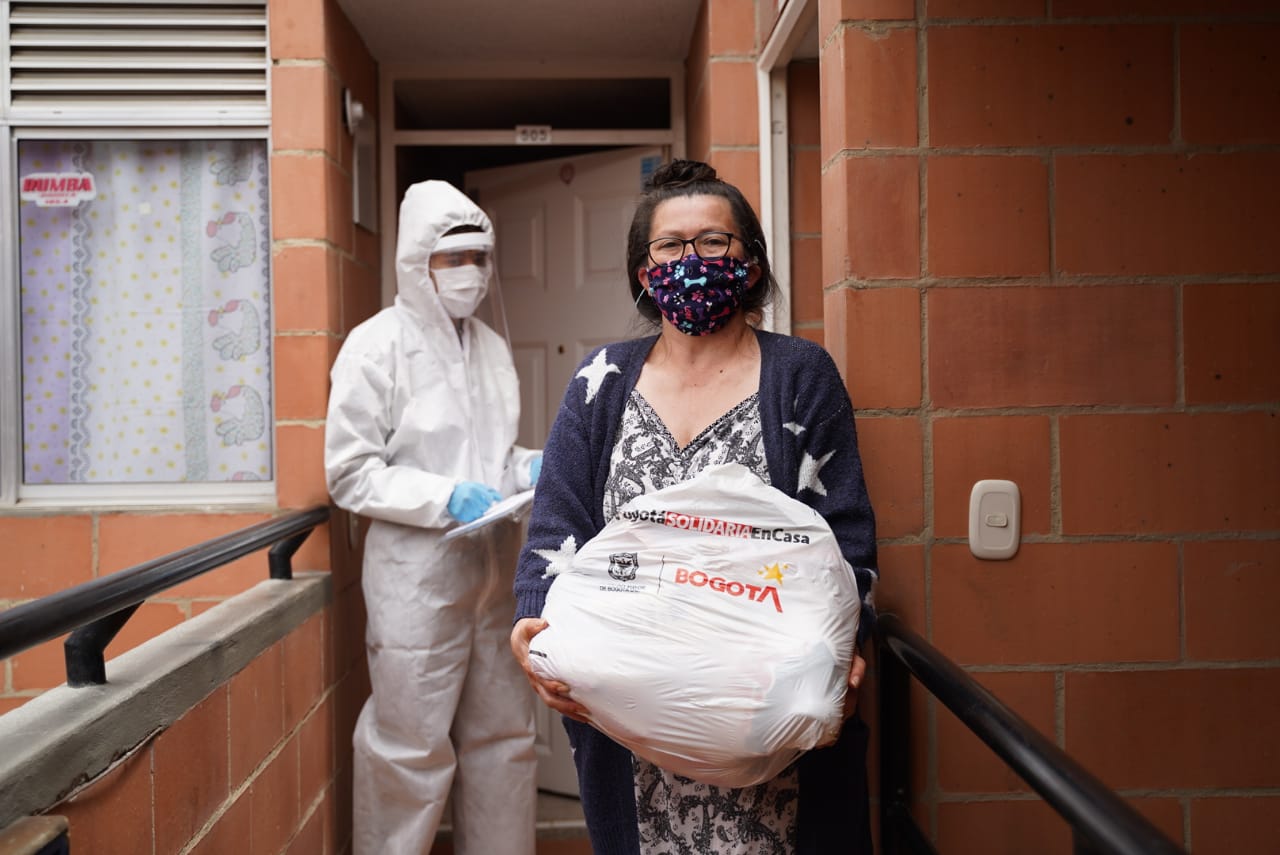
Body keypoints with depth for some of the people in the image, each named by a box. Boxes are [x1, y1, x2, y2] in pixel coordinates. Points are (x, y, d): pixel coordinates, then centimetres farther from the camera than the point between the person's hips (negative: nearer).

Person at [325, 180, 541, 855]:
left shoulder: (492, 346, 13)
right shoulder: (377, 345, -6)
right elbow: (350, 474, -9)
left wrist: (531, 468, 0)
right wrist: (447, 498, -20)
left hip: (494, 568, 6)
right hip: (417, 573, -6)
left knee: (502, 736, 14)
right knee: (412, 748, 1)